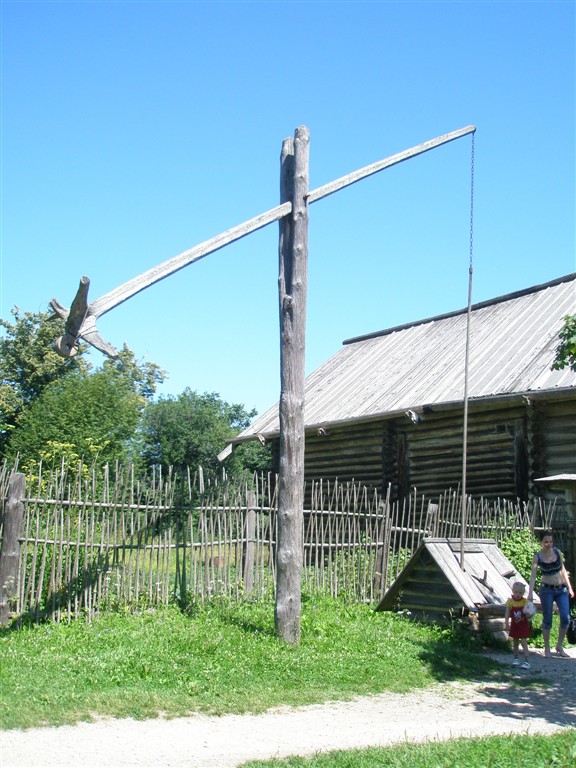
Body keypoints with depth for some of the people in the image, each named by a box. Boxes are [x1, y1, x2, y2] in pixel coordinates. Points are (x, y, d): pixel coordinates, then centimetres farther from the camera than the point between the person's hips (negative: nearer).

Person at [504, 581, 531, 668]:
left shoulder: (525, 601, -11)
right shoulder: (510, 601, -7)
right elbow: (507, 614, -2)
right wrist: (506, 624, -6)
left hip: (523, 625, -3)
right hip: (514, 625, 3)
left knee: (524, 642, -7)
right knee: (515, 643, 13)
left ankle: (526, 661, -6)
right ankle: (516, 659, 27)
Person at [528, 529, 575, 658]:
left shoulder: (557, 552, 2)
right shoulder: (538, 557, -7)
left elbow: (563, 570, 11)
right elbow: (533, 576, -13)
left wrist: (569, 587, 10)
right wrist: (530, 593, -25)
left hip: (561, 589, 3)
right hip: (547, 590, -3)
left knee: (566, 618, -4)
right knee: (547, 620, 1)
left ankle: (560, 645, 14)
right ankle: (547, 648, 13)